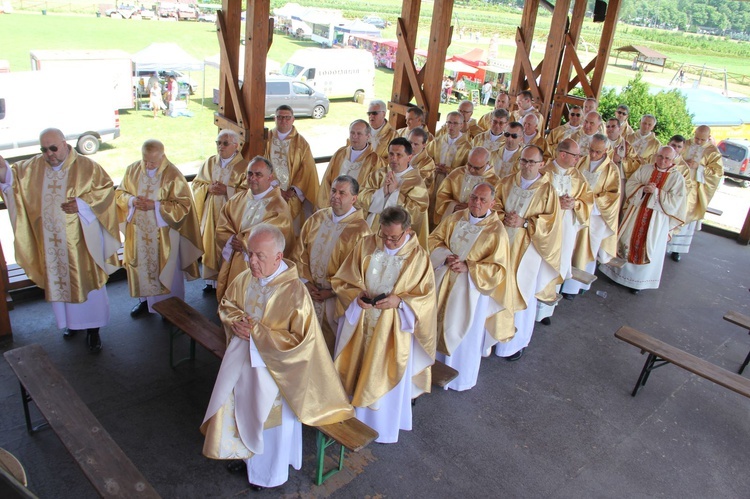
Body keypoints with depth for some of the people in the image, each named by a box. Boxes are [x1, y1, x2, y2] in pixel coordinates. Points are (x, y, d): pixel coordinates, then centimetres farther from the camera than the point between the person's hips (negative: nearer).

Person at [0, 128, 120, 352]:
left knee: (87, 281, 4)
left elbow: (106, 188, -8)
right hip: (51, 241, 4)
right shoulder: (32, 167, 4)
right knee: (59, 281, 15)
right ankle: (71, 322, 33)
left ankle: (93, 328, 16)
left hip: (80, 240, -4)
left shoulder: (86, 166, -8)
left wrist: (82, 204, -20)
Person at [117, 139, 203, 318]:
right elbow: (120, 193, 9)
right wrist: (132, 200, -13)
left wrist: (156, 206, -21)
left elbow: (184, 205, -13)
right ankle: (145, 299, 35)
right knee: (141, 266, 15)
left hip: (163, 234, -4)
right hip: (138, 232, 4)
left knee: (166, 269, 8)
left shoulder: (173, 175, -12)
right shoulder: (132, 170, 1)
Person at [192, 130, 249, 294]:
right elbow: (196, 184, 11)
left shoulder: (244, 166, -6)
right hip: (211, 213, 4)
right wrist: (209, 188, -10)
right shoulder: (209, 163, 9)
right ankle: (211, 280, 21)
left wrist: (227, 190, -19)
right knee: (211, 244, 8)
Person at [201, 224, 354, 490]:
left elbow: (302, 340, -28)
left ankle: (268, 470, 44)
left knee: (270, 417, 16)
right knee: (240, 409, 24)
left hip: (274, 368, -5)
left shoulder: (295, 292, -29)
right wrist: (235, 322, -14)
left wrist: (258, 332, -27)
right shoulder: (245, 279, -10)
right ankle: (246, 453, 54)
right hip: (241, 361, 6)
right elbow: (225, 305, 9)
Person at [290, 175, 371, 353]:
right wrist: (306, 282, -4)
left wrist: (332, 291, -13)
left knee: (333, 344, 6)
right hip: (310, 292, 5)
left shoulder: (360, 229, -12)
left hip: (337, 298, -4)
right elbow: (299, 253, 7)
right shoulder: (317, 219, 3)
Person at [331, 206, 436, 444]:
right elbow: (341, 280, 0)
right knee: (356, 370, 16)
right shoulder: (365, 245, -5)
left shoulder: (419, 256, -11)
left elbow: (426, 295, -8)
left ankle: (384, 425, 35)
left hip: (393, 329, -2)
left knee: (386, 376, 12)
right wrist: (355, 295, -19)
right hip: (359, 323, 3)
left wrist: (399, 301, -23)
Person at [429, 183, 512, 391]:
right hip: (444, 281, 4)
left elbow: (498, 268, -13)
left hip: (472, 287, -4)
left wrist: (468, 268, -23)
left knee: (464, 332, 11)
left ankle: (460, 377, 33)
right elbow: (434, 239, 4)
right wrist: (447, 256, -15)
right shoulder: (456, 218, -3)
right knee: (438, 324, 16)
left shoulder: (497, 231, -15)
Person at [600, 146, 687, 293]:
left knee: (647, 247, 5)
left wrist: (656, 192, -20)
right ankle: (620, 272, 27)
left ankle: (638, 281, 18)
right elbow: (630, 184, 1)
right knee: (628, 241, 10)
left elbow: (675, 201, -11)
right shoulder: (644, 169, 3)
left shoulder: (677, 177, -5)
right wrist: (643, 188, -18)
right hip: (636, 213, 3)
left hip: (657, 219, -3)